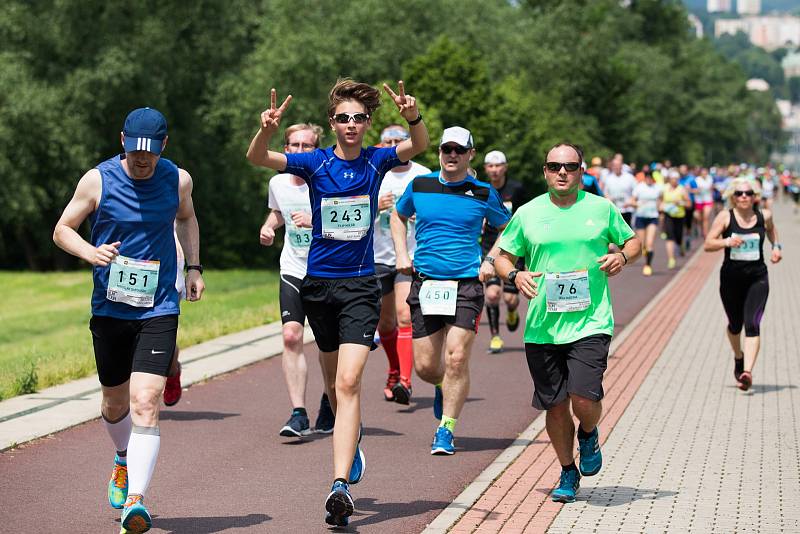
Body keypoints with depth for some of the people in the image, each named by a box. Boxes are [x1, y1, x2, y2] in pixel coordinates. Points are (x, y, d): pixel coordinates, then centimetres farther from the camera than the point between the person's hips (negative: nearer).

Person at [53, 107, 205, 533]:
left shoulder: (178, 180, 0)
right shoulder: (97, 180, -6)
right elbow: (62, 229, 2)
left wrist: (193, 266, 12)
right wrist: (90, 252, -18)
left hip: (160, 308, -1)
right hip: (109, 307, 1)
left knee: (145, 403, -17)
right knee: (115, 402, 17)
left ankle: (135, 499, -22)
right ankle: (124, 461, 48)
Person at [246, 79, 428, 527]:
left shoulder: (376, 161, -1)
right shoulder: (316, 163, -1)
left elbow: (419, 146, -19)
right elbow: (258, 158, -13)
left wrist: (414, 117, -40)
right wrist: (268, 130, -34)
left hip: (360, 284, -2)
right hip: (318, 283, 2)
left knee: (348, 382, -16)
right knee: (336, 379, 17)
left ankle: (341, 486, -23)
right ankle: (352, 439, 47)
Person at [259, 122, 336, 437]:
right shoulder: (278, 183, 2)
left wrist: (316, 220, -30)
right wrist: (268, 227, 6)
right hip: (293, 270, 3)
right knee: (291, 336, -14)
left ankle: (328, 408, 29)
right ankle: (299, 414, -14)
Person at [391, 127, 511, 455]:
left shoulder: (483, 193, 1)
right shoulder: (419, 186, 5)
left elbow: (509, 229, 17)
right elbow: (398, 217, 24)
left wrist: (490, 260, 4)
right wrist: (402, 255, 12)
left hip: (466, 284, -2)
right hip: (425, 282, 2)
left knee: (457, 359, -13)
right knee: (424, 366, 2)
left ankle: (446, 430, -1)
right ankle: (443, 387, 39)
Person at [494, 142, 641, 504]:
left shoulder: (602, 209, 4)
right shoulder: (528, 214, 5)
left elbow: (633, 242, 17)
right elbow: (501, 257, 13)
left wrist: (622, 257, -5)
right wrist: (515, 275, -8)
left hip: (590, 323, -2)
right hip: (542, 327, 2)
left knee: (584, 399, -17)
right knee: (555, 406, 6)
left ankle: (589, 435, 19)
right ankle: (568, 474, 27)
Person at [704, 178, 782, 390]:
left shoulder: (763, 216, 1)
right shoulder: (725, 217, -6)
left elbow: (771, 229, 25)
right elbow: (708, 245, -9)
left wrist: (776, 246, 9)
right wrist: (727, 241, -27)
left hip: (757, 278, 0)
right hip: (731, 278, 0)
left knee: (752, 324, -16)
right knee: (735, 325, 16)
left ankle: (747, 371, -24)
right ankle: (738, 357, 46)